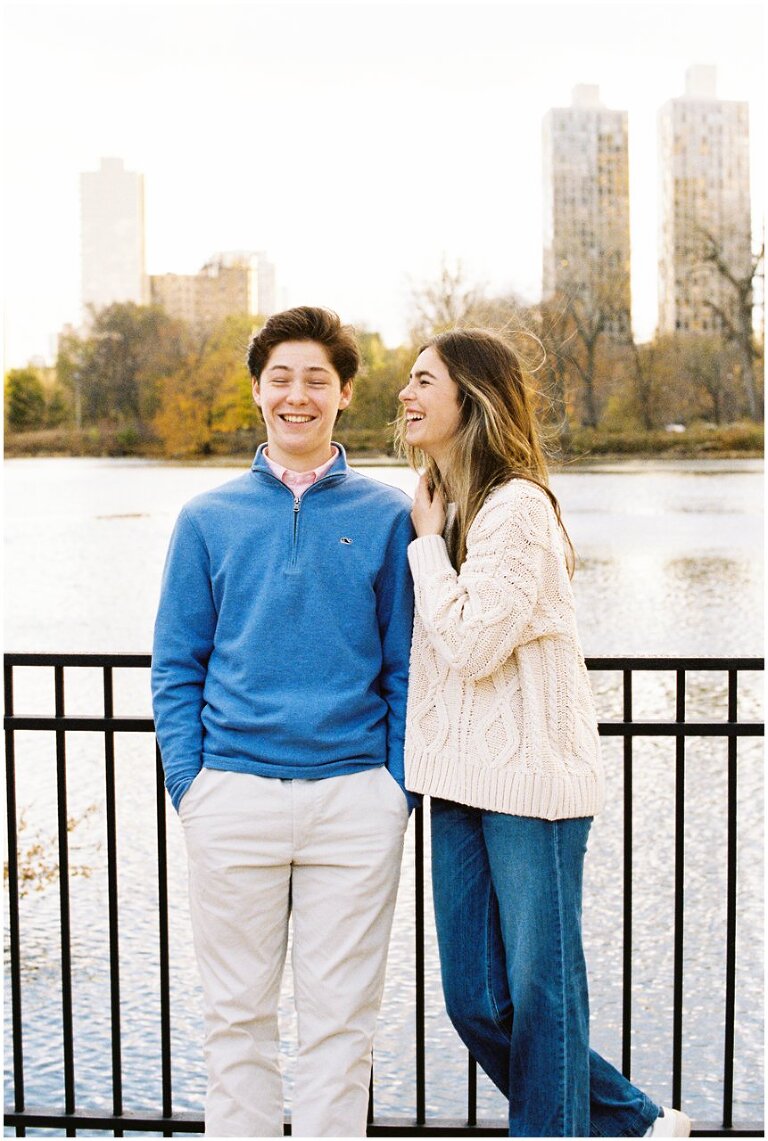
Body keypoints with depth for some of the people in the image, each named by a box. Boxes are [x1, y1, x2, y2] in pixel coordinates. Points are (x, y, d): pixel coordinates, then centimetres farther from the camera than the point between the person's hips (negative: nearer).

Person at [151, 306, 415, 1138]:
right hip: (233, 799, 1)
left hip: (355, 798, -1)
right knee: (238, 1013, 10)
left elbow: (406, 669, 6)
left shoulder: (386, 518, 5)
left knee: (340, 1015, 8)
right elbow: (176, 669, 8)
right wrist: (187, 782, -2)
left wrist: (399, 790, -2)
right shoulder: (208, 520, 8)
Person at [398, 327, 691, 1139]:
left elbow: (471, 644, -19)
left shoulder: (516, 506, -14)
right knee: (476, 1005, 13)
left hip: (529, 779, -9)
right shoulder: (442, 505, 13)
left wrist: (428, 541, -10)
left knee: (541, 996, 4)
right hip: (460, 781, 9)